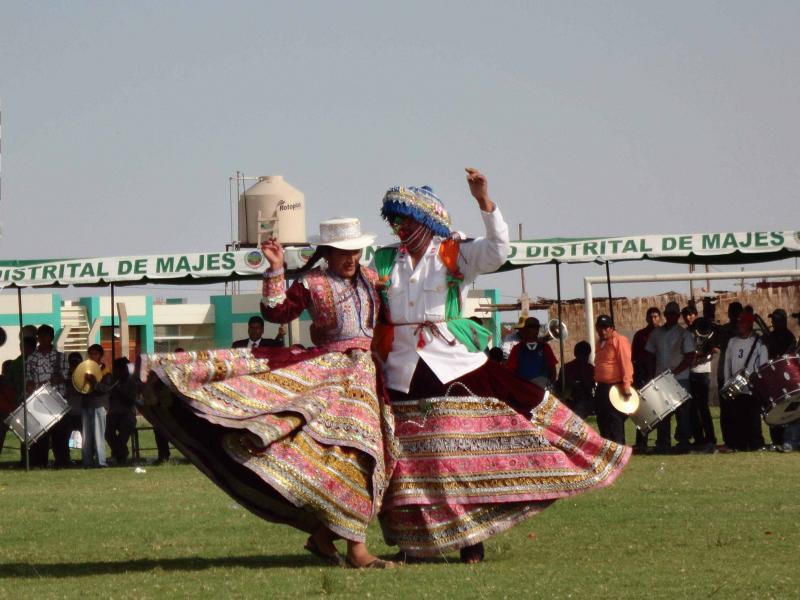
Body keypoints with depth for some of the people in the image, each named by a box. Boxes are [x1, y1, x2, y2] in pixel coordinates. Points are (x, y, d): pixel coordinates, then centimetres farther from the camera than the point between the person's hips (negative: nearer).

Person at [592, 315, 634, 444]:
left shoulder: (619, 341, -9)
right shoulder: (601, 343, 18)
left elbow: (626, 363, -16)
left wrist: (626, 385, -23)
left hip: (615, 389, -9)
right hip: (602, 388, 9)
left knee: (615, 421, -7)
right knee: (602, 420, 11)